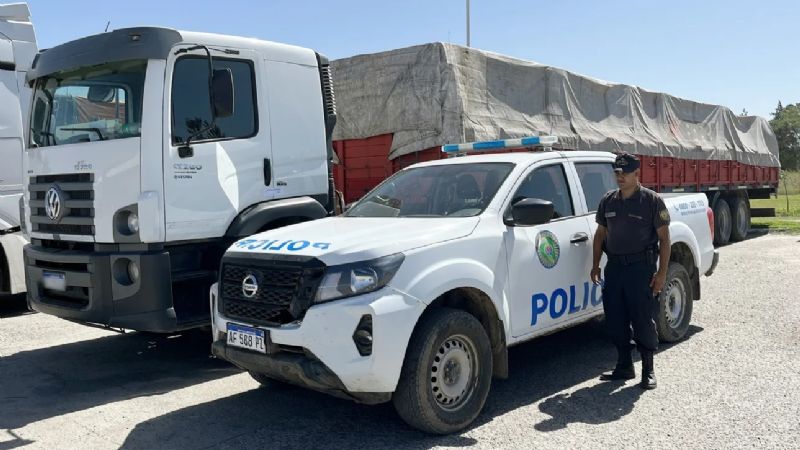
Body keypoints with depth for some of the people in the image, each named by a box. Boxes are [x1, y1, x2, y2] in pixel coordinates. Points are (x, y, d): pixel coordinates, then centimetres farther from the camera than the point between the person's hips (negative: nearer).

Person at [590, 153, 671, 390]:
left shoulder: (652, 201, -4)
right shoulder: (608, 201, 10)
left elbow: (664, 238, -4)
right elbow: (600, 233, 17)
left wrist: (662, 272, -11)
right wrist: (595, 265, 11)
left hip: (641, 268, -5)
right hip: (614, 267, 5)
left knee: (644, 321, 0)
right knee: (615, 321, 9)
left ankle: (648, 370, 12)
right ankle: (624, 366, 23)